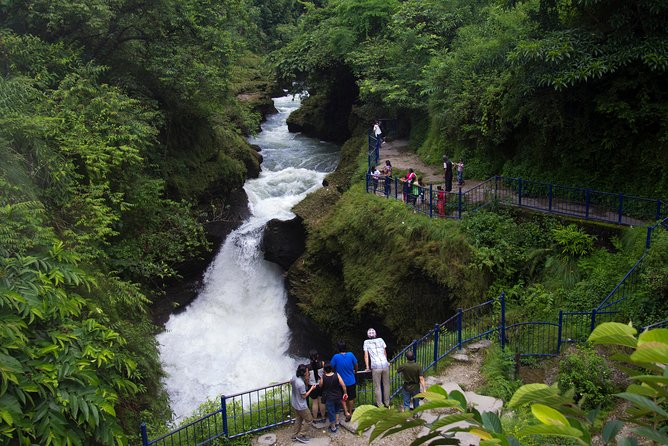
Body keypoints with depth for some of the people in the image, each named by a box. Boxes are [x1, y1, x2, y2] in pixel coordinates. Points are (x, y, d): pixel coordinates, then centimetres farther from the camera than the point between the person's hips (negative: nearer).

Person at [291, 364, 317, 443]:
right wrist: (311, 389, -14)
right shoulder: (301, 384, -36)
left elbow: (290, 383, 13)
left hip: (294, 403, 8)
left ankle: (295, 435, 37)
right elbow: (304, 396, -22)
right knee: (309, 420, 11)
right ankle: (300, 435, 17)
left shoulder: (294, 377, -11)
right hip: (301, 406, -8)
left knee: (298, 419, 26)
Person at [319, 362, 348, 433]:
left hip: (328, 397, -2)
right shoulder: (336, 375, -17)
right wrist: (345, 392, -3)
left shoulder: (323, 377, -19)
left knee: (331, 411, 12)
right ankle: (337, 421, 39)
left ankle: (333, 427, 24)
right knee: (337, 409, 30)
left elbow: (320, 386, -2)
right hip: (338, 396, 2)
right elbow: (343, 385, -17)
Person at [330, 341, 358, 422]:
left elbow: (331, 367, -9)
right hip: (351, 381, 1)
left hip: (341, 381, -1)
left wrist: (335, 371, 13)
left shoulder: (336, 357, -19)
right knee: (351, 398, 18)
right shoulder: (350, 354, -14)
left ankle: (347, 412, 12)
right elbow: (356, 364, 2)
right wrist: (355, 372, 22)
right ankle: (350, 413, 28)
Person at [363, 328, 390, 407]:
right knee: (386, 385, 13)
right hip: (385, 365, 3)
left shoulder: (366, 342, 5)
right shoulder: (380, 340, 11)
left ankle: (379, 404, 8)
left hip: (376, 367, -2)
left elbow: (366, 355, 3)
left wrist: (367, 367, 7)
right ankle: (387, 403, 21)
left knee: (377, 387, 6)